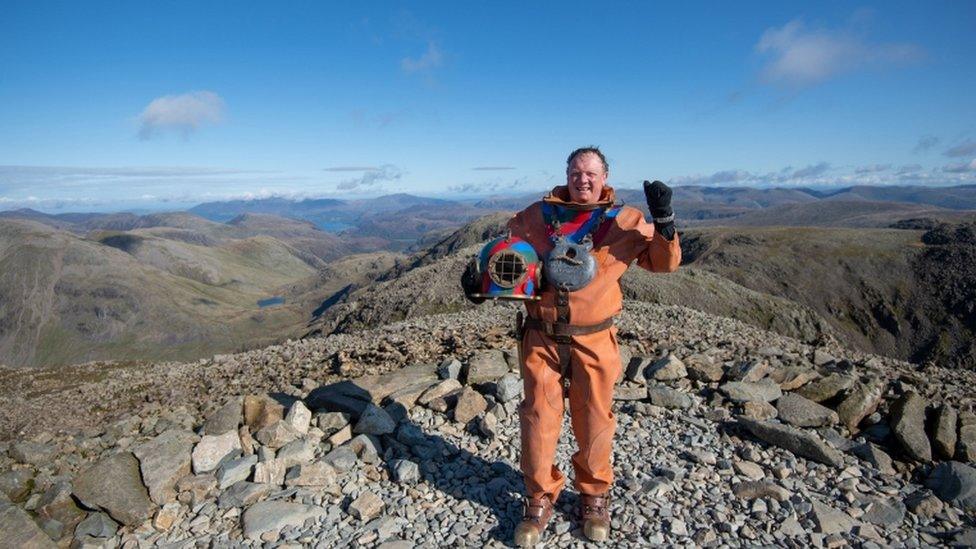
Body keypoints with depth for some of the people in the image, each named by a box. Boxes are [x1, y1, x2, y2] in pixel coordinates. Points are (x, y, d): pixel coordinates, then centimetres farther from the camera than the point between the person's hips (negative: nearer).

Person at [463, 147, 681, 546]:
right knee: (538, 417, 8)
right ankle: (540, 500, 30)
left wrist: (664, 221, -15)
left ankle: (595, 497, 36)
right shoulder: (538, 215, 5)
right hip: (541, 337, 1)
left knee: (594, 420, 11)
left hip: (593, 340, -1)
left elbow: (664, 262, 2)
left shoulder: (625, 220, 2)